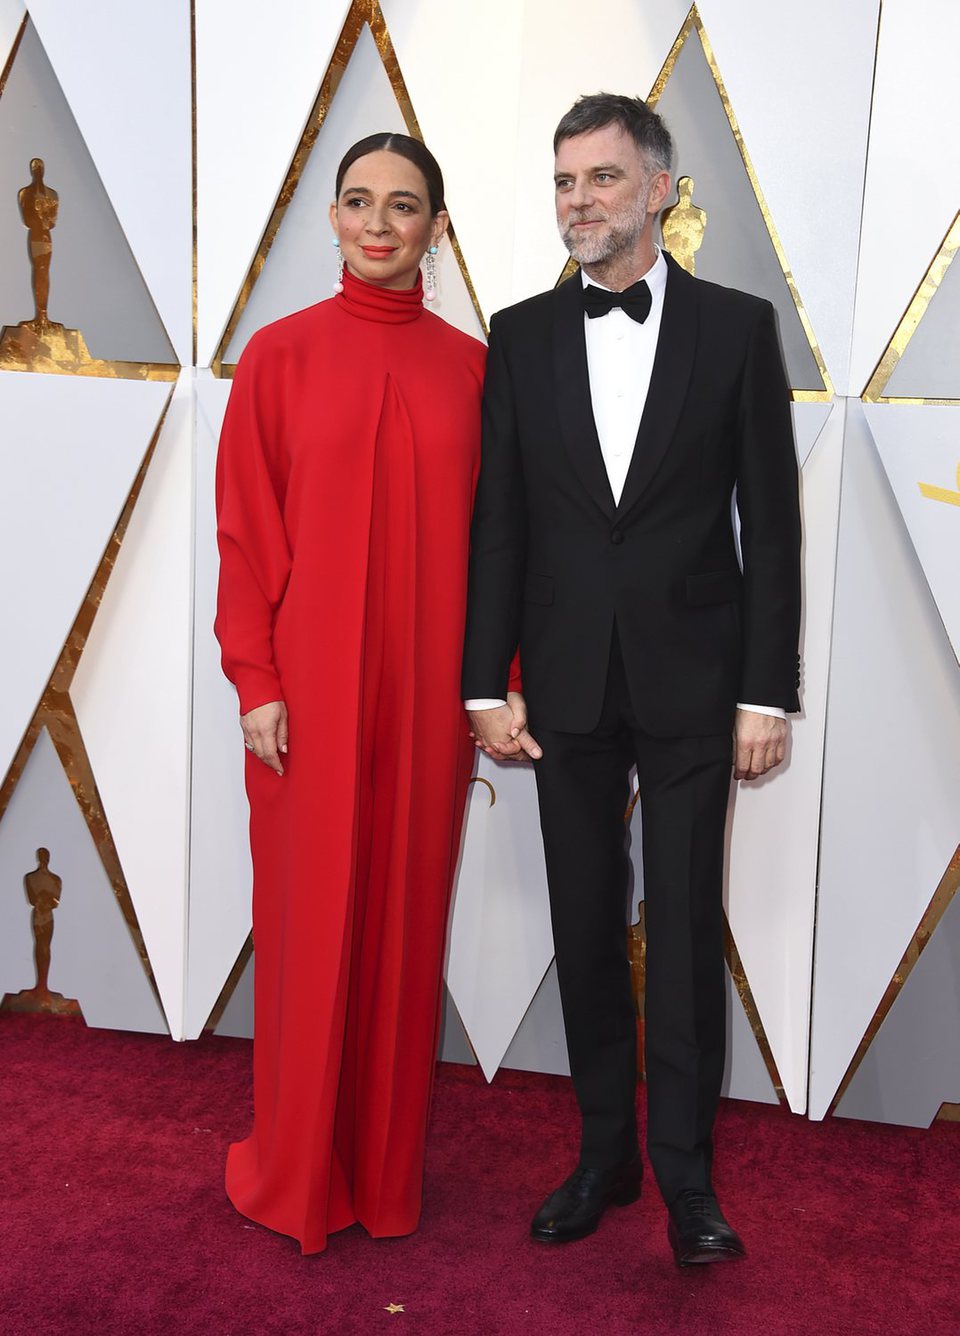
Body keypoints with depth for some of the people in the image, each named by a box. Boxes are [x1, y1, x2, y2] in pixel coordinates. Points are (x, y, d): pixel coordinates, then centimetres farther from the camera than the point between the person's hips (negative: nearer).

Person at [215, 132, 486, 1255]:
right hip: (310, 686, -2)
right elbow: (246, 532, -1)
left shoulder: (469, 367, 5)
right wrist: (255, 680, -7)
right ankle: (298, 1170, 27)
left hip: (426, 688, 2)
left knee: (407, 914, 10)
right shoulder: (280, 354, 0)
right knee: (309, 918, 7)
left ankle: (387, 1163, 29)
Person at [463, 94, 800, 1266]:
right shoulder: (521, 335, 5)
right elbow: (497, 522, 4)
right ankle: (605, 1154, 26)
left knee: (685, 929, 3)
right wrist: (488, 685, -1)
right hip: (567, 684, 2)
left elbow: (771, 520, -2)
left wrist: (767, 692, -6)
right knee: (586, 928, 10)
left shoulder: (736, 327, 0)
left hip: (691, 682, -2)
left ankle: (685, 1173, 18)